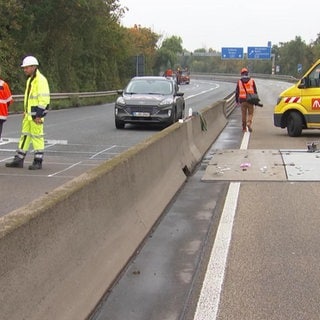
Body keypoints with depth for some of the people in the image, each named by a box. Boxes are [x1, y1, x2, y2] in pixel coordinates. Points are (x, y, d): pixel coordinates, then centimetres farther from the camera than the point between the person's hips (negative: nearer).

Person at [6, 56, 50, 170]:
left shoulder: (40, 80, -14)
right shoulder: (30, 79, 16)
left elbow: (44, 99, -20)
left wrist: (39, 115, -21)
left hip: (36, 114, -9)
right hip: (29, 114, 9)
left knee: (37, 136, -3)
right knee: (25, 135, 10)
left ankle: (38, 162, 5)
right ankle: (18, 160, 14)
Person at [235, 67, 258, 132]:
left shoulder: (239, 82, 4)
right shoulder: (252, 81, 3)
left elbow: (237, 92, 7)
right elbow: (255, 91, 5)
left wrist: (237, 100, 16)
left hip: (242, 100, 1)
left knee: (243, 114, 9)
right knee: (250, 113, 7)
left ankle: (244, 128, 11)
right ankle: (249, 123, -18)